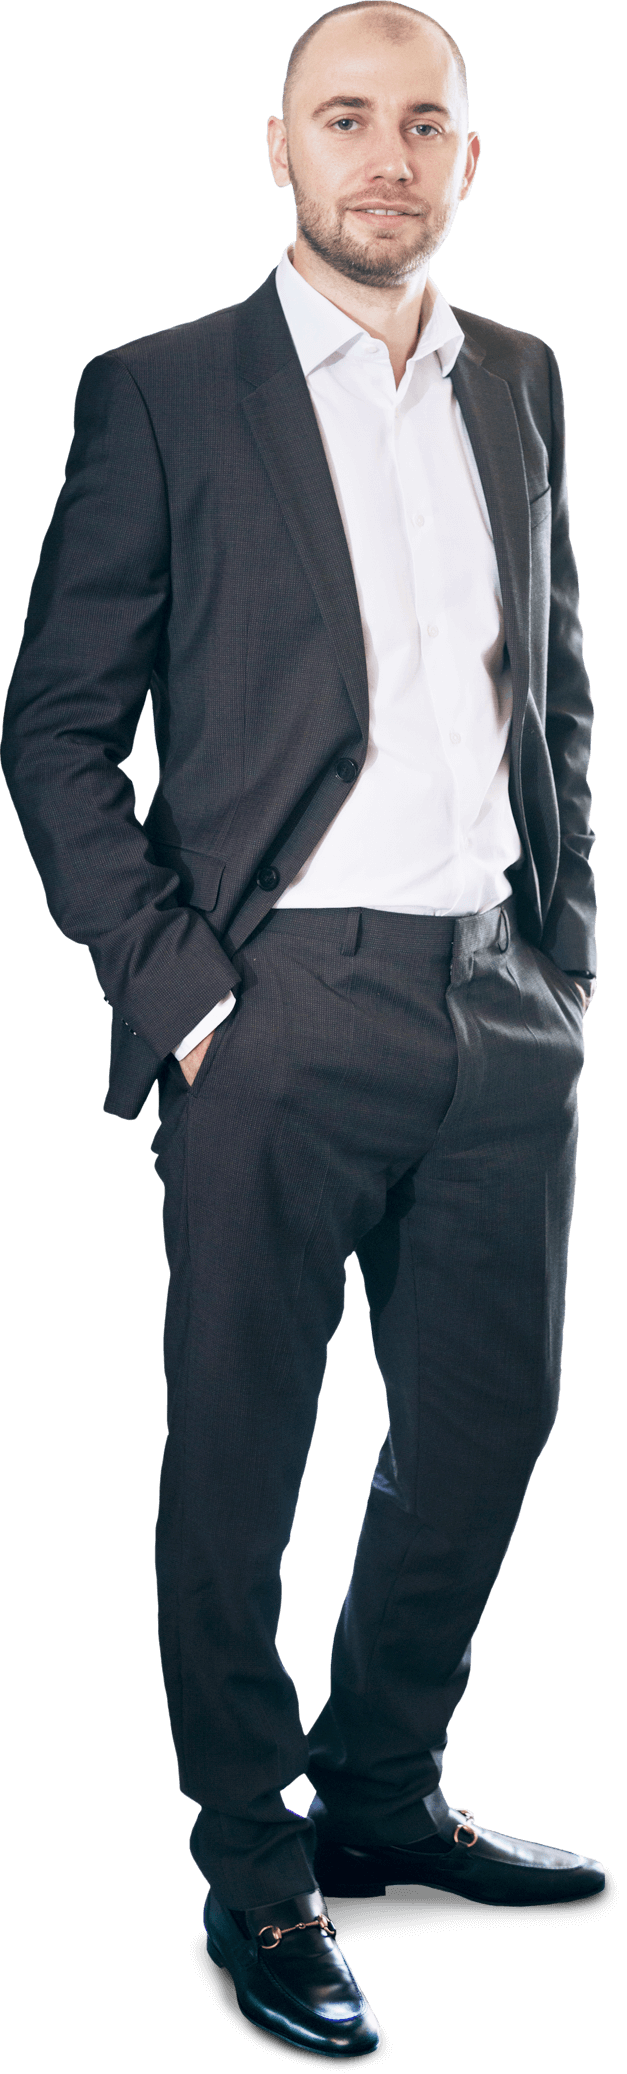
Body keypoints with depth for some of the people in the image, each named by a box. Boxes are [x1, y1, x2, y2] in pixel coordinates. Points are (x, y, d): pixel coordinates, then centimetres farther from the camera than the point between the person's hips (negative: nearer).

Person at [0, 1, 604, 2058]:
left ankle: (382, 1796, 33)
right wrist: (174, 991, -11)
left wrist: (566, 934, 12)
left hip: (502, 1007, 5)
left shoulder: (523, 385, 12)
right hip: (285, 1012, -5)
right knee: (239, 1461, 4)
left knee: (487, 1427, 13)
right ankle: (258, 1879, 21)